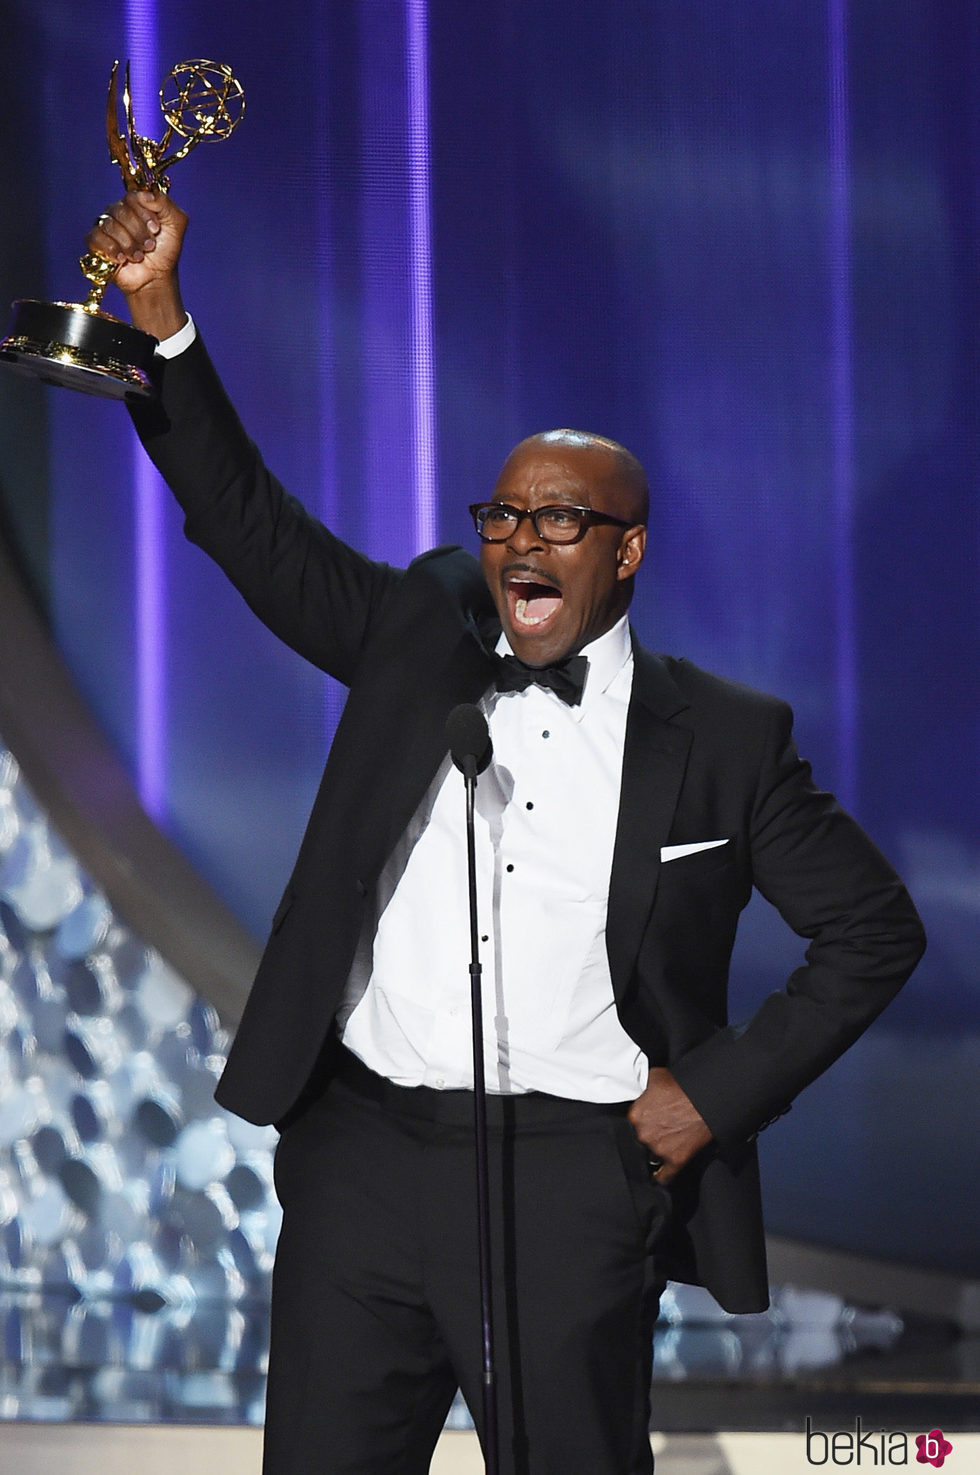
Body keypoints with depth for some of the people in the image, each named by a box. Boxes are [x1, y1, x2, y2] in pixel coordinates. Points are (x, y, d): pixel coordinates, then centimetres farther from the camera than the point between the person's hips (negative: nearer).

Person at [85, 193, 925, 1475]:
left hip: (572, 1179, -3)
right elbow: (245, 522, 5)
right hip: (364, 1149, 3)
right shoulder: (418, 641, 11)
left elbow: (874, 930, 8)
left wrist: (723, 1090, -1)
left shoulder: (725, 740, 3)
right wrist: (157, 308, -6)